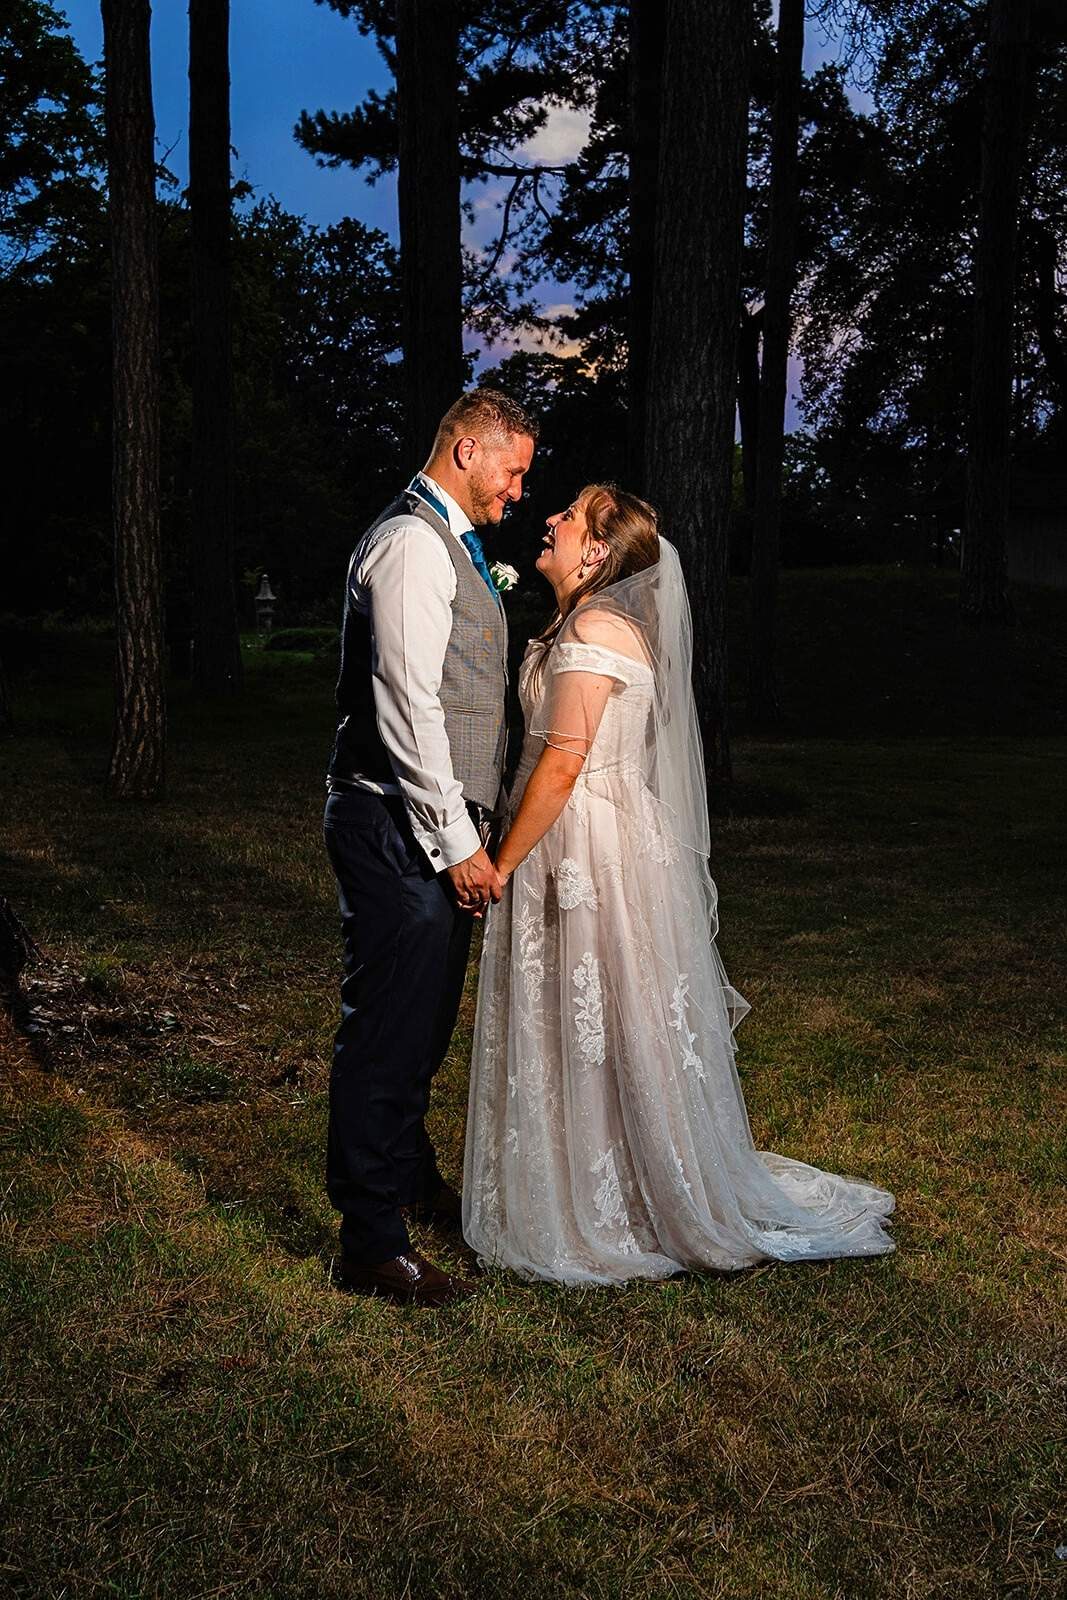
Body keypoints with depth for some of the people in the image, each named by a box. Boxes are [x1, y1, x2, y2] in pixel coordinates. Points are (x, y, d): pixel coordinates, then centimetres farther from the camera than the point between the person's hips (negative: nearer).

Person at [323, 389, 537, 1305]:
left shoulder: (453, 545, 19)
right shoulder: (411, 544, -14)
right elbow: (407, 708, -21)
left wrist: (471, 830, 17)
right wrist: (458, 844, -20)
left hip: (440, 830, 10)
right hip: (399, 830, -10)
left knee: (424, 1023, 21)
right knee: (388, 1031, -4)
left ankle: (410, 1181, 38)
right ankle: (372, 1247, 6)